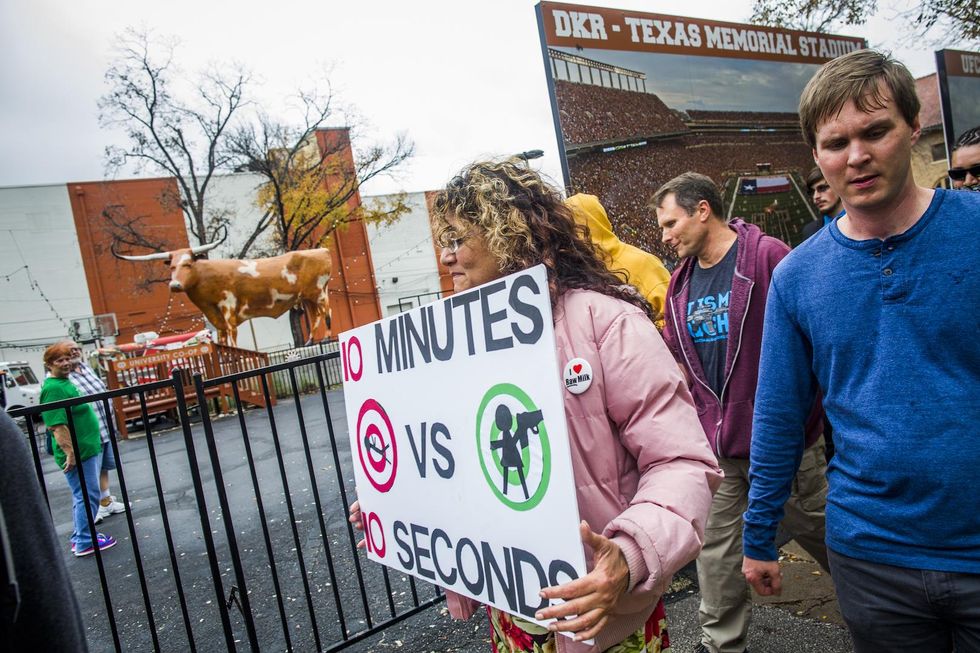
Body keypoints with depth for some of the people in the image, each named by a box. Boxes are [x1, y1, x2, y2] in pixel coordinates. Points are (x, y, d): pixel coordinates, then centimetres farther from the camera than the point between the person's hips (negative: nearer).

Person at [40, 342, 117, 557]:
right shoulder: (53, 389, -19)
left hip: (89, 448, 10)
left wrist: (94, 438, 26)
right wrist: (70, 452, -27)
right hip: (78, 453, -10)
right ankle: (85, 543, 7)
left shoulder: (65, 382, 13)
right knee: (87, 496, -2)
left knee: (82, 495, 18)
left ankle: (80, 537, 29)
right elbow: (56, 425, -25)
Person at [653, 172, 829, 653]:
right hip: (714, 441, 5)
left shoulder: (767, 256, -12)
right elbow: (676, 363, 14)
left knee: (819, 531, 15)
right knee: (715, 549, 11)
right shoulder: (680, 283, 8)